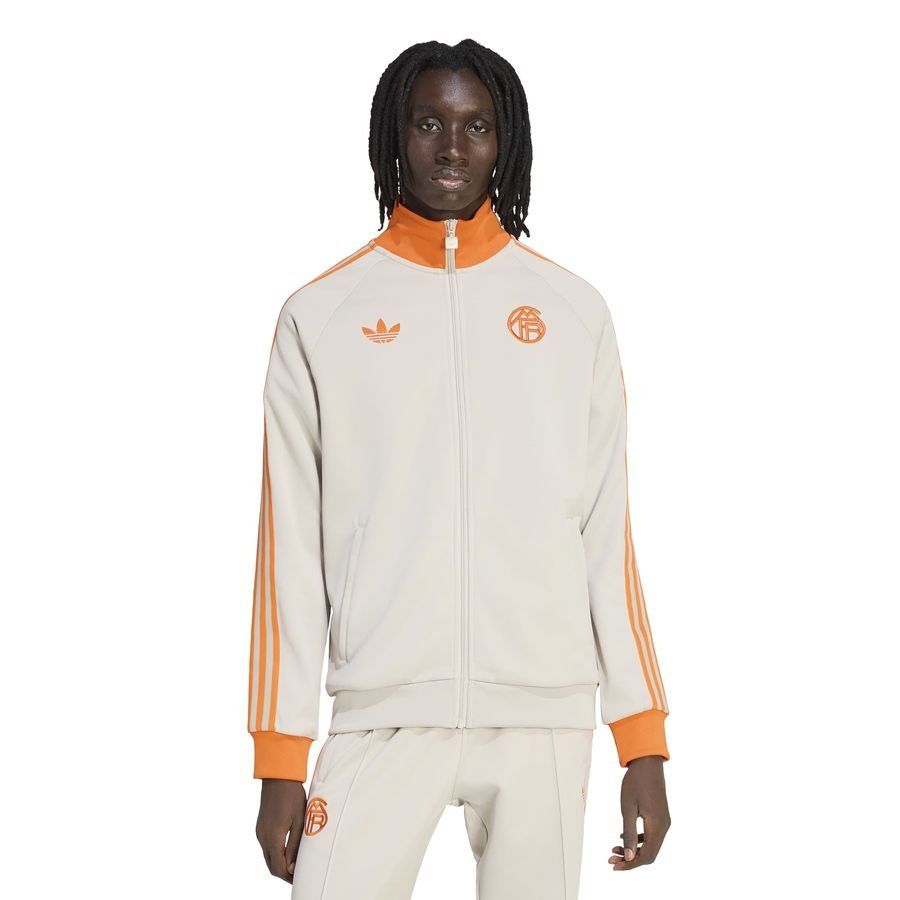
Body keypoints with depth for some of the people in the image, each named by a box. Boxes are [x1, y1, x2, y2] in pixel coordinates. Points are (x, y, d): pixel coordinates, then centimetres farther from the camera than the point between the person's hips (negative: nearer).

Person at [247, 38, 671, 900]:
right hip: (381, 714, -1)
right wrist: (280, 758, 2)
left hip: (546, 716, 1)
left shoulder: (572, 311, 9)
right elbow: (292, 543, 5)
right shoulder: (321, 314, 7)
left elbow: (608, 530, 8)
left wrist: (644, 741, 3)